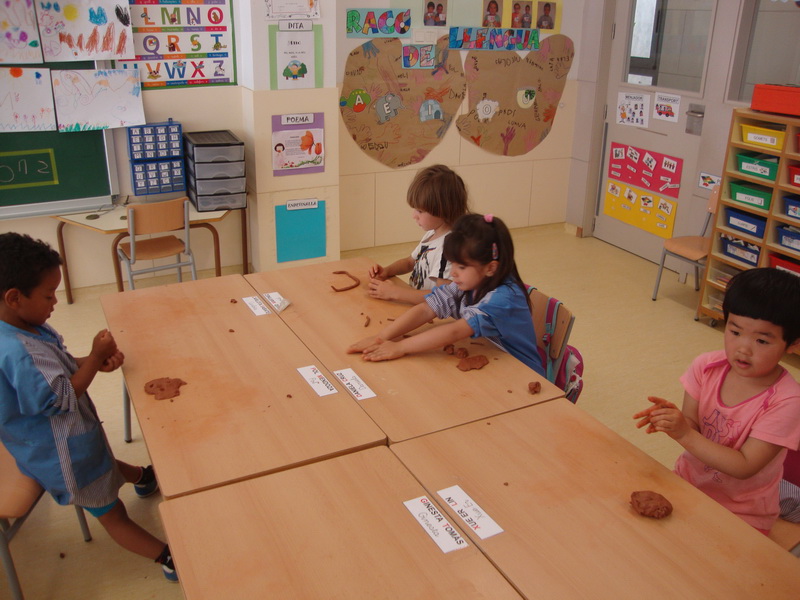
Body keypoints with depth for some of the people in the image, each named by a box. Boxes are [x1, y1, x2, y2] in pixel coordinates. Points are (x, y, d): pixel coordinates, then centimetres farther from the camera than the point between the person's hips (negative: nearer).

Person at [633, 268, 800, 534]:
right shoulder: (707, 367, -9)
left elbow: (744, 467, -23)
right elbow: (692, 427, -7)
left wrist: (685, 434, -32)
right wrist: (674, 418, -30)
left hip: (742, 514, -4)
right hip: (689, 482, 5)